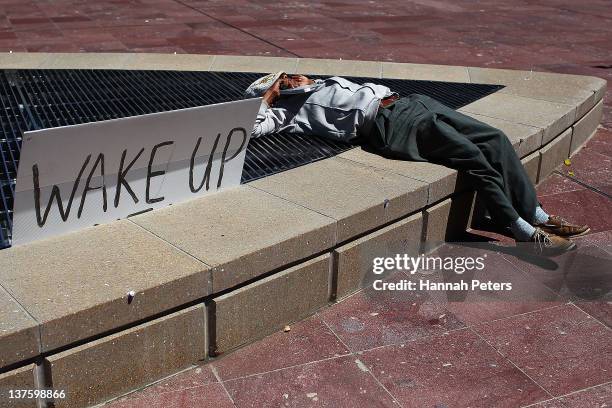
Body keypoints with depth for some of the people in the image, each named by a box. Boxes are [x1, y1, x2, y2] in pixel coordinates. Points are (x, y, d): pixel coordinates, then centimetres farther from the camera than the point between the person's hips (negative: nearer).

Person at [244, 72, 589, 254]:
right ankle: (526, 232, -14)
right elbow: (248, 126, -3)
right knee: (473, 156, -21)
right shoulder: (288, 111, 9)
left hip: (409, 103, 9)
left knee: (495, 139, -4)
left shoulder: (325, 84, 32)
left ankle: (538, 215, 0)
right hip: (387, 124, -8)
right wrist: (266, 96, 5)